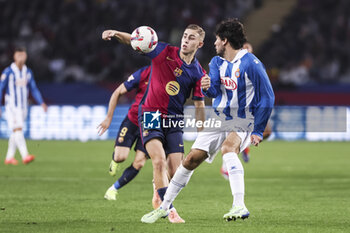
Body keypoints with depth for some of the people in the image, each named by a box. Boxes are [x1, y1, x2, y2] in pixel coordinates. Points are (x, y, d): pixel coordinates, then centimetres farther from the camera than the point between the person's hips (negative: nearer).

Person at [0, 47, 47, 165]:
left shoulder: (28, 72, 6)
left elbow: (34, 89, 10)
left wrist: (42, 103, -2)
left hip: (23, 107, 6)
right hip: (11, 106, -6)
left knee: (15, 133, 10)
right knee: (18, 130, -17)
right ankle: (25, 156, -26)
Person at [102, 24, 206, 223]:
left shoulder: (198, 73, 2)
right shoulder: (165, 53, -3)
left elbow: (199, 106, 6)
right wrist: (116, 34, -28)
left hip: (174, 120, 3)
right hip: (151, 116, -3)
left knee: (177, 172, -3)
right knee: (159, 161, -20)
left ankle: (160, 201, 24)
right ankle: (170, 210, -21)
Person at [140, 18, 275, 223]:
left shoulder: (251, 64, -15)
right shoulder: (217, 62, 7)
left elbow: (267, 98, -14)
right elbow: (214, 91, -5)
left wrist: (258, 131, -15)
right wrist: (207, 87, -31)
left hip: (243, 122, -6)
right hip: (219, 119, 6)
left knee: (228, 147, -36)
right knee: (191, 159, 1)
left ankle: (240, 207, -44)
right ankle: (164, 207, 13)